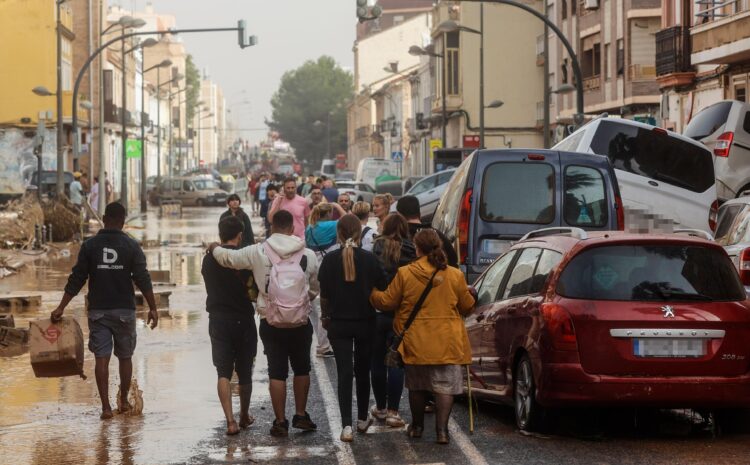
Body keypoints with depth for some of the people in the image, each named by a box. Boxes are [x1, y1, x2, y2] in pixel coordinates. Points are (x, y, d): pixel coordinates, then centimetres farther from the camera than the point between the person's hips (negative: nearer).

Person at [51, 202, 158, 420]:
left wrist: (61, 308, 4)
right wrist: (153, 308, -1)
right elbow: (143, 279, -7)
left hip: (98, 310, 0)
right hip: (124, 310, 0)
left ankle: (106, 406, -5)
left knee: (101, 358, 0)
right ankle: (124, 401, 23)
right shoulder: (131, 246, -3)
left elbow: (76, 280, -1)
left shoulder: (90, 245, -1)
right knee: (125, 357, 14)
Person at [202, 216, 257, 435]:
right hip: (243, 319, -1)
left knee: (223, 372, 0)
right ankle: (244, 416, 29)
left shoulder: (209, 259, 0)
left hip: (218, 320, 1)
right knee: (245, 372, 14)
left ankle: (230, 420, -15)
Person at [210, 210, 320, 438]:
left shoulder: (258, 252, -8)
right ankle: (301, 415, 20)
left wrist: (214, 248, 21)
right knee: (302, 368, 18)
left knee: (277, 372, 6)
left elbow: (227, 257, 0)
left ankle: (280, 421, 7)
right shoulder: (308, 255, -4)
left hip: (270, 322, -1)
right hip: (300, 322, 1)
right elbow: (315, 288, 6)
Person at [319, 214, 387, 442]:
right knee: (363, 371, 17)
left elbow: (324, 295, -4)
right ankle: (362, 419, 28)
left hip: (339, 323, -1)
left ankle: (347, 425, -10)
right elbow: (382, 290, -2)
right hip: (365, 321, 1)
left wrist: (325, 316, 12)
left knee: (344, 372, -1)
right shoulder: (369, 259, -8)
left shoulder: (330, 260, -8)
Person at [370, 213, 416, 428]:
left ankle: (381, 407, 23)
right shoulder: (410, 252, -7)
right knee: (397, 362, 3)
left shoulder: (377, 250, -5)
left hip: (377, 312, 1)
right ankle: (392, 411, -2)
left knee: (378, 361, 14)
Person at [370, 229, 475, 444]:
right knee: (445, 386, 2)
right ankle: (442, 430, -5)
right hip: (446, 342, 0)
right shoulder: (455, 275, -4)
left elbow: (387, 302, -1)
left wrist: (372, 293, 19)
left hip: (416, 342, 1)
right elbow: (467, 306, 6)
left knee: (417, 386, 16)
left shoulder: (405, 274, -8)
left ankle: (417, 426, 27)